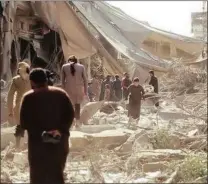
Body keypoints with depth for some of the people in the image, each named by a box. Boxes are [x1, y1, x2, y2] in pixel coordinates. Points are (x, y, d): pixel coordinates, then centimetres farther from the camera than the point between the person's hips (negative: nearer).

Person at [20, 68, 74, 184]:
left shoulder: (29, 98, -5)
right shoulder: (61, 94, 4)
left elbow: (24, 123, -12)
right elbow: (70, 114, -5)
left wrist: (39, 133, -12)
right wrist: (61, 130, -13)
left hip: (38, 143, -3)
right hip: (59, 142, 3)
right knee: (57, 175, 16)